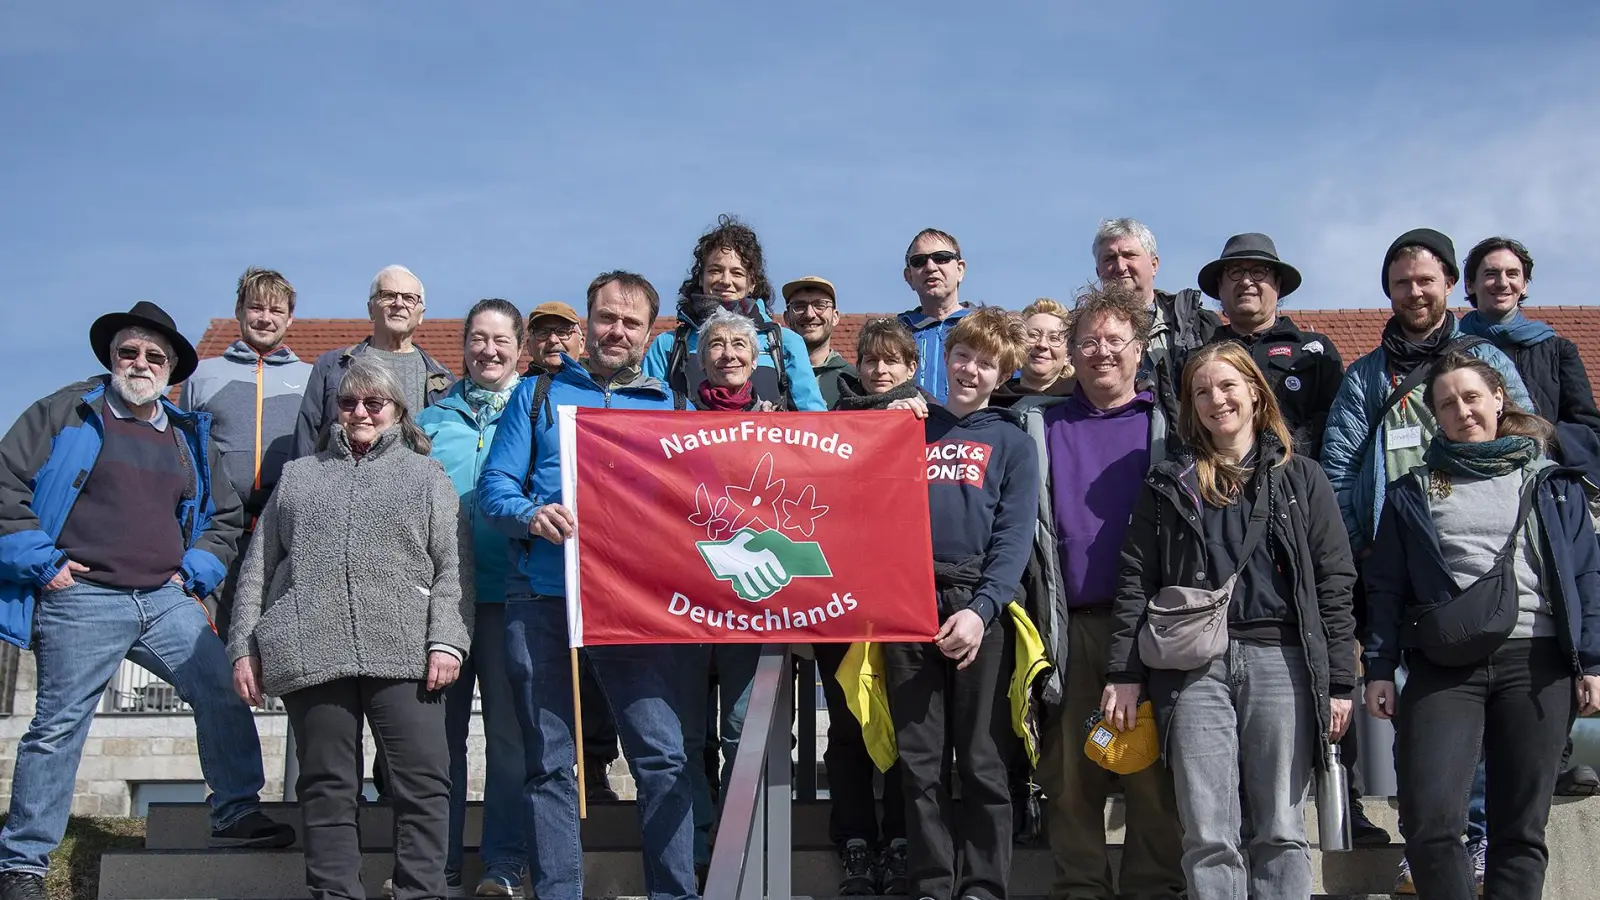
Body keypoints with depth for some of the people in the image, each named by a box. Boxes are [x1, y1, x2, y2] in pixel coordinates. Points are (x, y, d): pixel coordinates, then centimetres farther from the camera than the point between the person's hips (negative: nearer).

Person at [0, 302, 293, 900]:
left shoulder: (190, 437, 16)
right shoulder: (65, 414, 1)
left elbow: (224, 516, 24)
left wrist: (193, 574, 9)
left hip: (166, 601, 5)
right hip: (80, 600, -5)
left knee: (224, 694, -4)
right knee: (58, 727, -2)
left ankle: (237, 816, 9)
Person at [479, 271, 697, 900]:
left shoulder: (670, 407, 15)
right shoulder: (539, 395, 12)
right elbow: (494, 487, 4)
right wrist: (532, 515, -16)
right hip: (543, 604, 0)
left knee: (663, 755, -7)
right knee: (549, 763, 4)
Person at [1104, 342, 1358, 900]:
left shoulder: (1301, 478, 10)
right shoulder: (1168, 486, 13)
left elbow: (1334, 583, 6)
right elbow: (1136, 581, 8)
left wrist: (1339, 682, -1)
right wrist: (1125, 674, -1)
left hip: (1282, 661, 0)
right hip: (1194, 666, 1)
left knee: (1280, 832, 2)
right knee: (1208, 837, -2)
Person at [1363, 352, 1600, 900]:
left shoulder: (1552, 484, 13)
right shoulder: (1414, 492, 14)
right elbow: (1387, 587, 10)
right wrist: (1379, 669, 1)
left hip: (1537, 663, 0)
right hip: (1444, 668, 0)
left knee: (1521, 828, 2)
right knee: (1429, 820, -14)